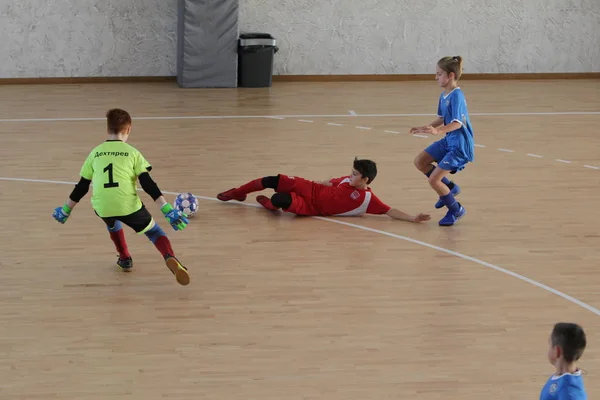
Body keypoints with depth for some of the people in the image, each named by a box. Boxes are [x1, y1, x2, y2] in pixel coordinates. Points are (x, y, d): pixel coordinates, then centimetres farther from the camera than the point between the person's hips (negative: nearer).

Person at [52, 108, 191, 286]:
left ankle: (124, 258, 34)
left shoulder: (95, 153, 16)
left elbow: (82, 187, 20)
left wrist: (66, 210, 32)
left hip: (102, 207, 2)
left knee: (112, 222, 38)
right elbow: (148, 184, -1)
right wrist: (168, 210, -3)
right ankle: (170, 258, -13)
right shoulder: (132, 153, 9)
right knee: (153, 231, 16)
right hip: (128, 205, -2)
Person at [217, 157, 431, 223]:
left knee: (281, 199, -30)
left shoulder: (367, 199, -18)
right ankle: (237, 193, 23)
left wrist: (412, 218, -35)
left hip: (313, 207, -6)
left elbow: (390, 211, -22)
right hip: (311, 189, 6)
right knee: (275, 180, -2)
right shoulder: (348, 180, 1)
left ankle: (269, 204, 10)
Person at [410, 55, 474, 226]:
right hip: (448, 141, 9)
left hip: (460, 146, -9)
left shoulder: (456, 96, -22)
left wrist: (437, 131, -44)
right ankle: (450, 187, 22)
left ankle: (456, 210, 11)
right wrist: (425, 128, 7)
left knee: (433, 180, -10)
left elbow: (457, 123, -30)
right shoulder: (443, 96, 5)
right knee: (419, 161, 9)